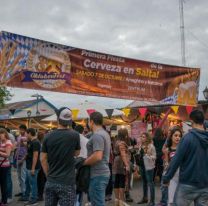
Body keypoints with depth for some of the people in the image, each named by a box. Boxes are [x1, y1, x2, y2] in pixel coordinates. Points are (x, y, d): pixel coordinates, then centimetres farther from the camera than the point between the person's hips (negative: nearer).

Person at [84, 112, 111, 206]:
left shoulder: (97, 135, -17)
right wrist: (87, 159, 19)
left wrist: (83, 162, -12)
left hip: (98, 174, -10)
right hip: (103, 172, 10)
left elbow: (97, 156, -26)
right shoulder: (105, 133, 13)